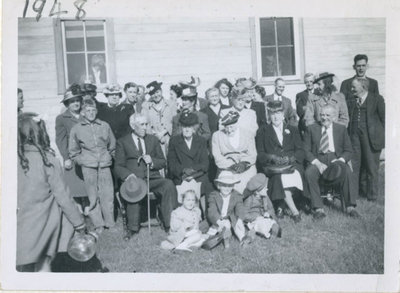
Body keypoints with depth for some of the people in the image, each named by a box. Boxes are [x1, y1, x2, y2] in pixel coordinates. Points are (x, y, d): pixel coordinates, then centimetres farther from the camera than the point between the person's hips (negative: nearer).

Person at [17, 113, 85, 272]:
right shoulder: (47, 159, -11)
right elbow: (62, 195, -8)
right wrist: (79, 223, 1)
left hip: (20, 227, 1)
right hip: (43, 225, -1)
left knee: (24, 267, 11)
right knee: (43, 264, 15)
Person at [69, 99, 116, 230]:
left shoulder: (105, 126, 10)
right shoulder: (76, 128, 6)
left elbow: (112, 146, 19)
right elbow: (73, 151, 12)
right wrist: (81, 160, 4)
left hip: (104, 165, 1)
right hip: (88, 166, -1)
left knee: (108, 194, 0)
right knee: (93, 196, 1)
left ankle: (110, 223, 10)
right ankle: (97, 225, 9)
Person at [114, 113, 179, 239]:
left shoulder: (153, 139, 20)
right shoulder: (122, 142, 11)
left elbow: (162, 162, 18)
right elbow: (118, 166, 5)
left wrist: (152, 162, -5)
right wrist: (128, 174, -17)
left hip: (152, 178, 3)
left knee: (169, 185, -30)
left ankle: (170, 225, -26)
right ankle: (133, 228, -22)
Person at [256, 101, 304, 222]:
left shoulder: (292, 130, 21)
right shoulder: (263, 131, 17)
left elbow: (300, 152, 10)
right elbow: (260, 154, 6)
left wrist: (290, 158, -12)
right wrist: (272, 157, -14)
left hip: (291, 164, 2)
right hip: (271, 166, -1)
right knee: (280, 176, -35)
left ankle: (281, 206, -18)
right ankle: (294, 211, -29)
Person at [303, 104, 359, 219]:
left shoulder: (341, 129, 13)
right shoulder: (311, 129, 11)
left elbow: (349, 150, 10)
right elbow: (306, 150, 4)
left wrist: (340, 160, -12)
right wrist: (317, 163, -14)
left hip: (336, 159, 0)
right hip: (317, 160, 0)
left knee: (347, 172, -32)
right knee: (309, 173, -32)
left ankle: (350, 207, -21)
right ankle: (318, 208, -25)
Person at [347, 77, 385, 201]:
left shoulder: (377, 99, 1)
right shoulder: (351, 101, 12)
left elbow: (384, 118, 1)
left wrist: (384, 136, -3)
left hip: (370, 137, -3)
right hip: (354, 136, 4)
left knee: (371, 166, 4)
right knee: (353, 164, 4)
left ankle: (371, 194, 16)